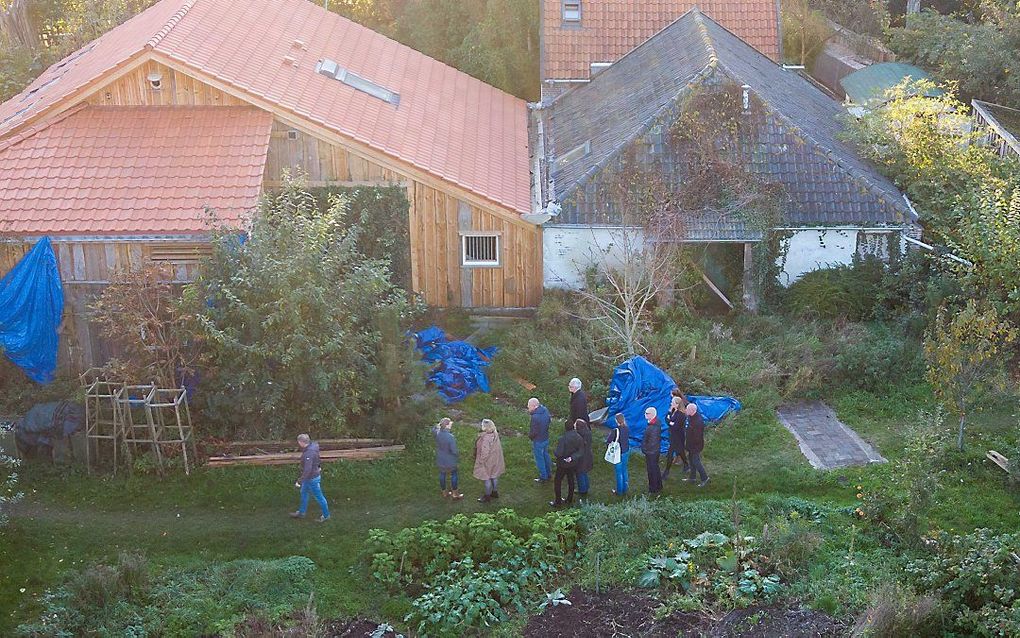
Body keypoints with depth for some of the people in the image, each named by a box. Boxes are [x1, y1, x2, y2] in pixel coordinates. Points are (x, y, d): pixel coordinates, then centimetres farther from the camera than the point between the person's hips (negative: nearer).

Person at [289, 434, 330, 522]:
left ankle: (326, 515, 26)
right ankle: (301, 512, 42)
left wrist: (300, 482, -34)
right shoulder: (312, 445, -6)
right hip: (309, 478, 10)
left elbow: (307, 470, -38)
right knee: (304, 493, 24)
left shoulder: (309, 454, -35)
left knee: (319, 497, 8)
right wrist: (319, 466, 31)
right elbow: (317, 458, 14)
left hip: (312, 479, -10)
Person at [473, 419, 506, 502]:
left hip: (487, 461, -8)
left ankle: (487, 496, 25)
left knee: (486, 478, 10)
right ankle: (495, 492, 40)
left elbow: (485, 452, -28)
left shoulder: (486, 438, -34)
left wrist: (481, 461, -15)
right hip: (495, 459, 8)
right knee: (494, 476, 24)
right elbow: (498, 447, 4)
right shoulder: (495, 434, -9)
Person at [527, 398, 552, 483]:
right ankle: (549, 473, 39)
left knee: (539, 459, 10)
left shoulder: (535, 417, -33)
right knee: (546, 456, 25)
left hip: (538, 441, -8)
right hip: (546, 438, 8)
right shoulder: (545, 410, -8)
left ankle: (543, 477, 23)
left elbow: (533, 432, -25)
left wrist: (529, 435, -4)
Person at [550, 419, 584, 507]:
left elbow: (558, 453, -27)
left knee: (558, 482, 12)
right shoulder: (579, 438, -11)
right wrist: (572, 457, -17)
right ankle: (569, 499, 35)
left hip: (563, 464, -5)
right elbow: (580, 451, -11)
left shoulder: (563, 439, -28)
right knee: (571, 480, 22)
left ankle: (558, 502, 19)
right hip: (573, 463, 5)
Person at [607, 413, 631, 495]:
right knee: (624, 470, 21)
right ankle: (625, 489, 32)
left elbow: (608, 441, -19)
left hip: (618, 453, -6)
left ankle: (619, 491, 19)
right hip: (626, 451, 6)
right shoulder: (627, 429, -7)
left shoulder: (615, 431, -25)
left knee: (619, 472, 8)